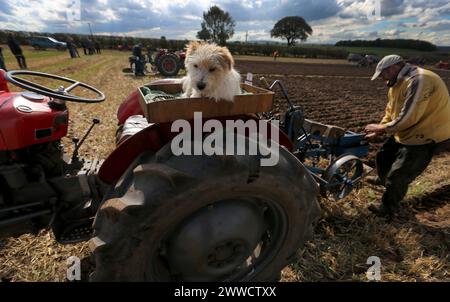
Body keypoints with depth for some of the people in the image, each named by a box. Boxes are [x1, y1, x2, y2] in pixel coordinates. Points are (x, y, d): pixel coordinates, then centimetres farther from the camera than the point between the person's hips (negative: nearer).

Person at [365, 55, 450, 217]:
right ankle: (383, 179, 52)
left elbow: (408, 117, -30)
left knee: (398, 175, -3)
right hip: (405, 132, 10)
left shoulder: (419, 80, -26)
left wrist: (382, 128, -17)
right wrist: (377, 131, 0)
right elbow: (390, 112, 10)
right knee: (383, 156, 23)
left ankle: (389, 208, 16)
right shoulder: (398, 83, 7)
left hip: (425, 136, -10)